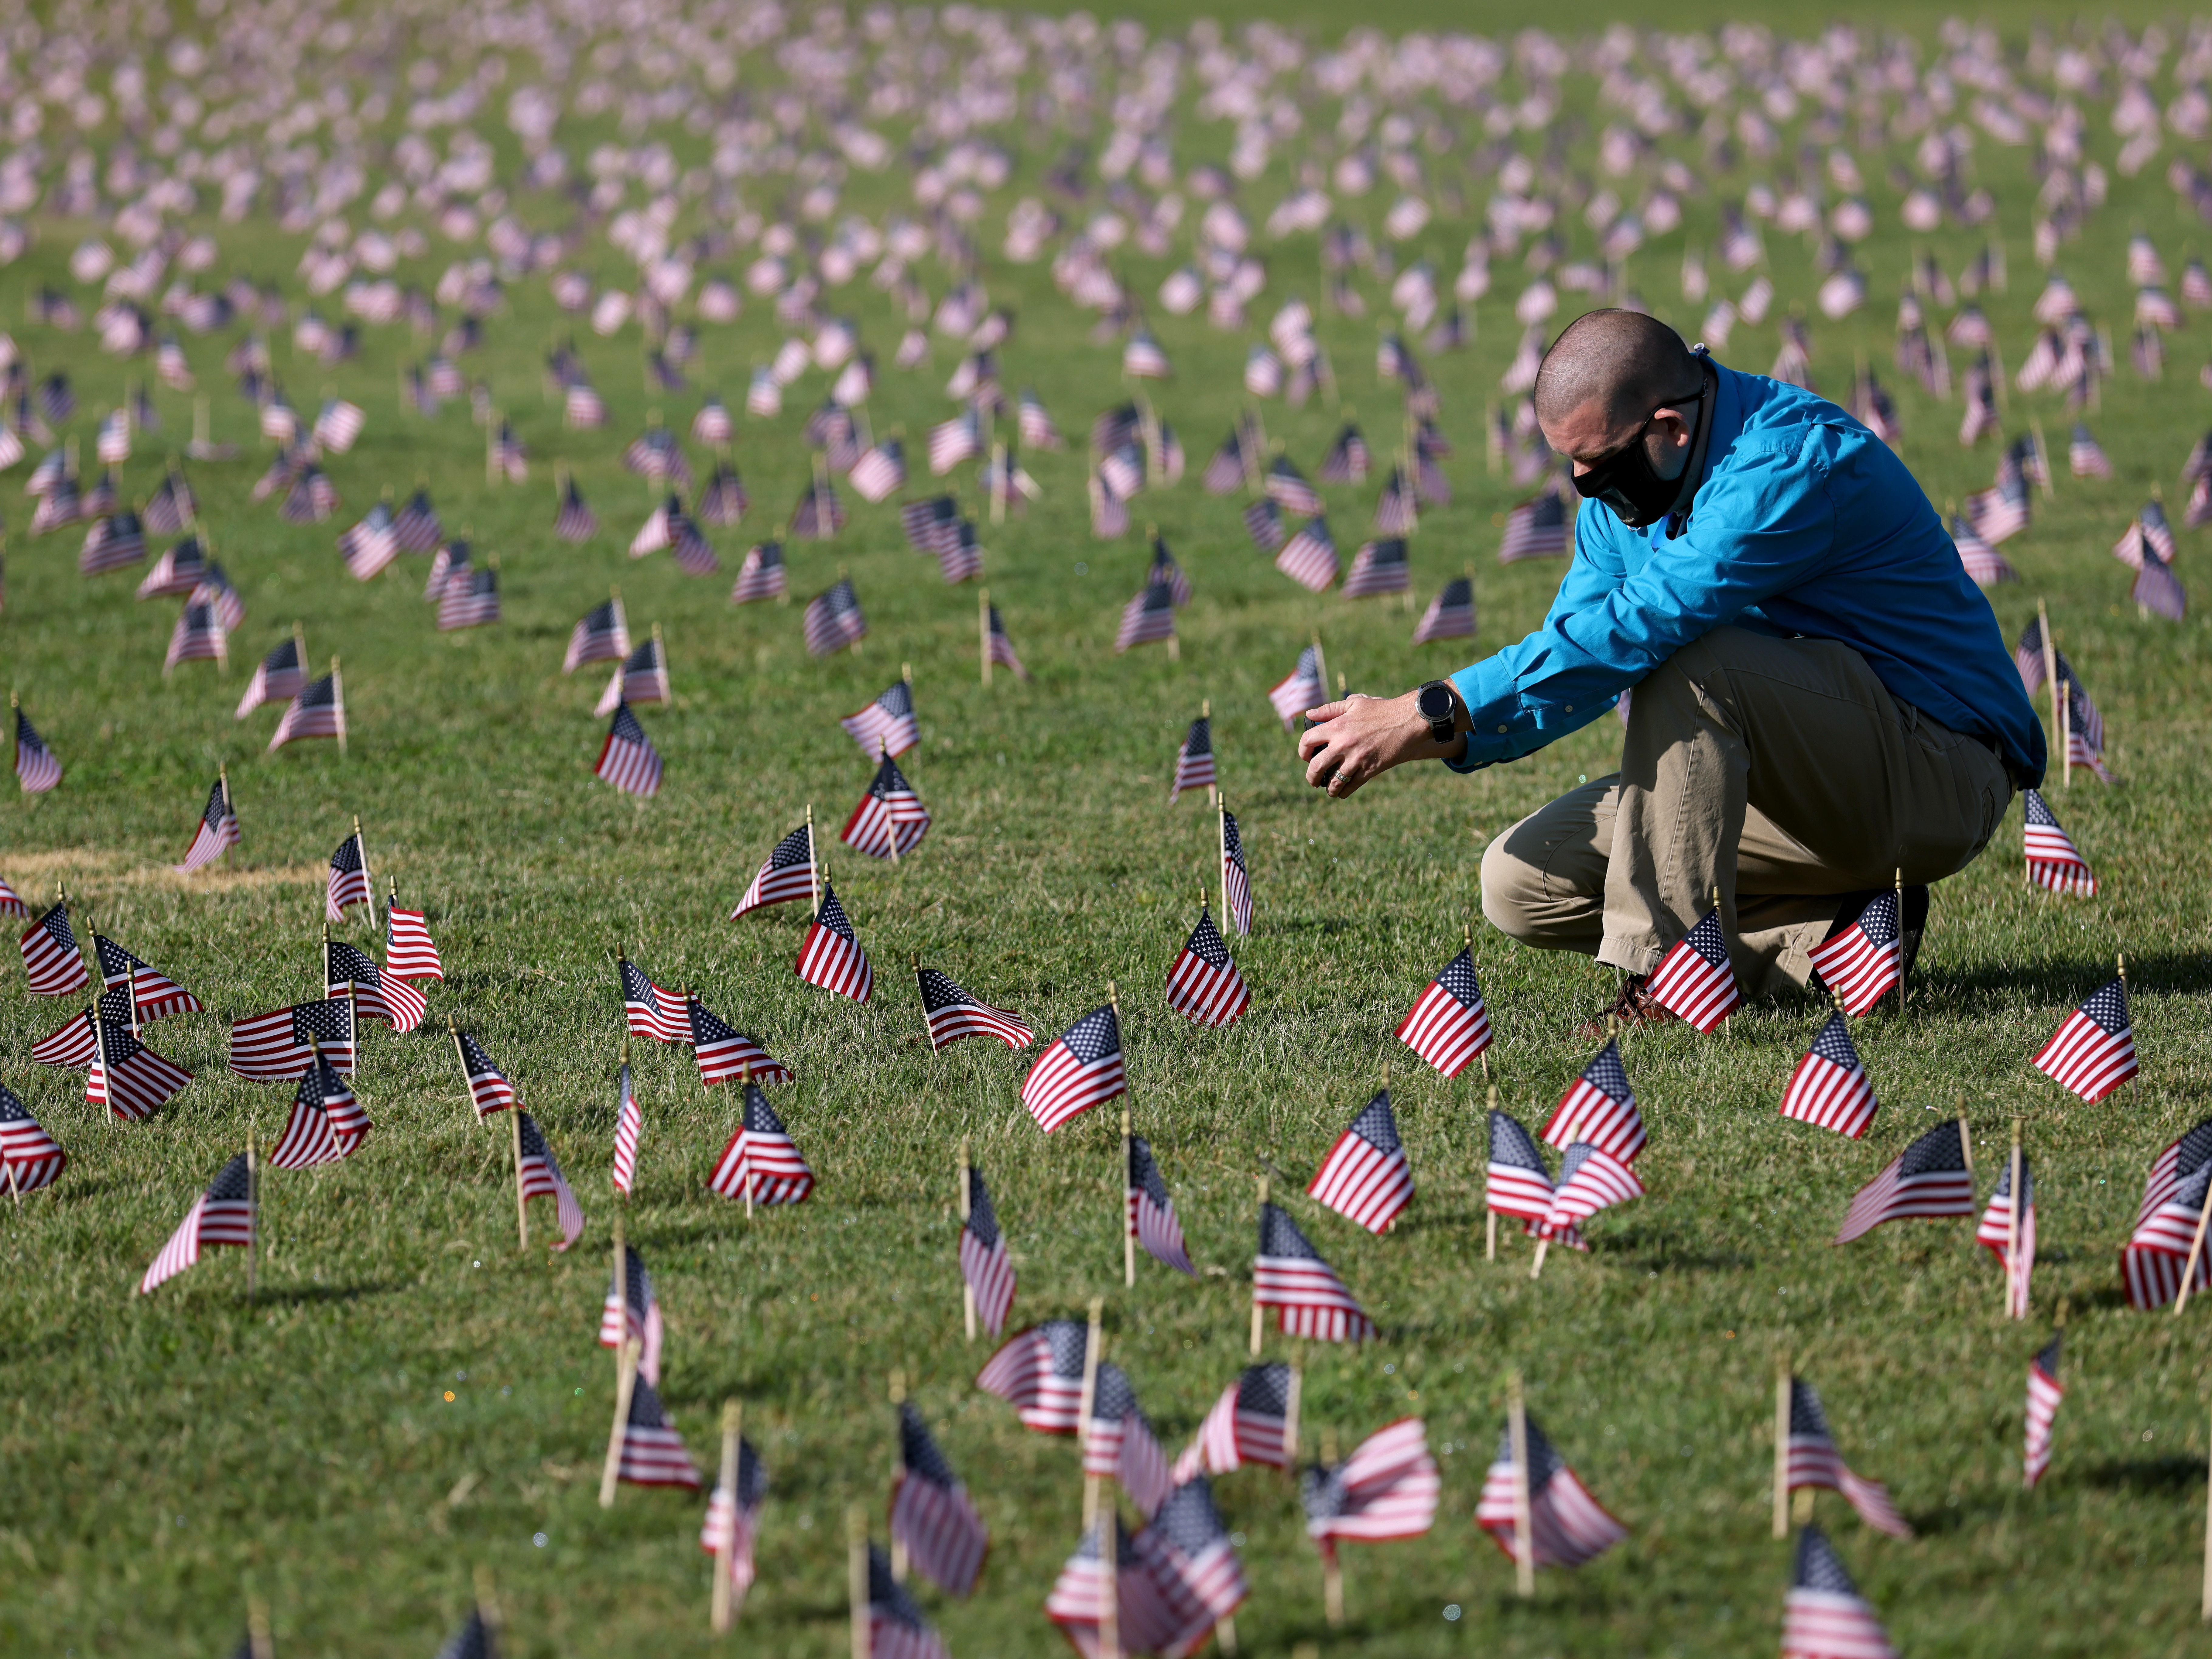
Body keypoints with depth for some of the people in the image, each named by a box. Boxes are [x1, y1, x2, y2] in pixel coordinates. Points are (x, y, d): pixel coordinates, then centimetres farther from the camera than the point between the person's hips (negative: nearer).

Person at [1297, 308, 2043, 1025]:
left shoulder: (1797, 459, -26)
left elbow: (1634, 626, -35)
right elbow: (1573, 653, 6)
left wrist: (1431, 715, -35)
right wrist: (1443, 739, -15)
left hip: (1939, 776, -9)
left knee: (1683, 658, -32)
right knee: (1522, 881, -3)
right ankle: (1824, 938, -3)